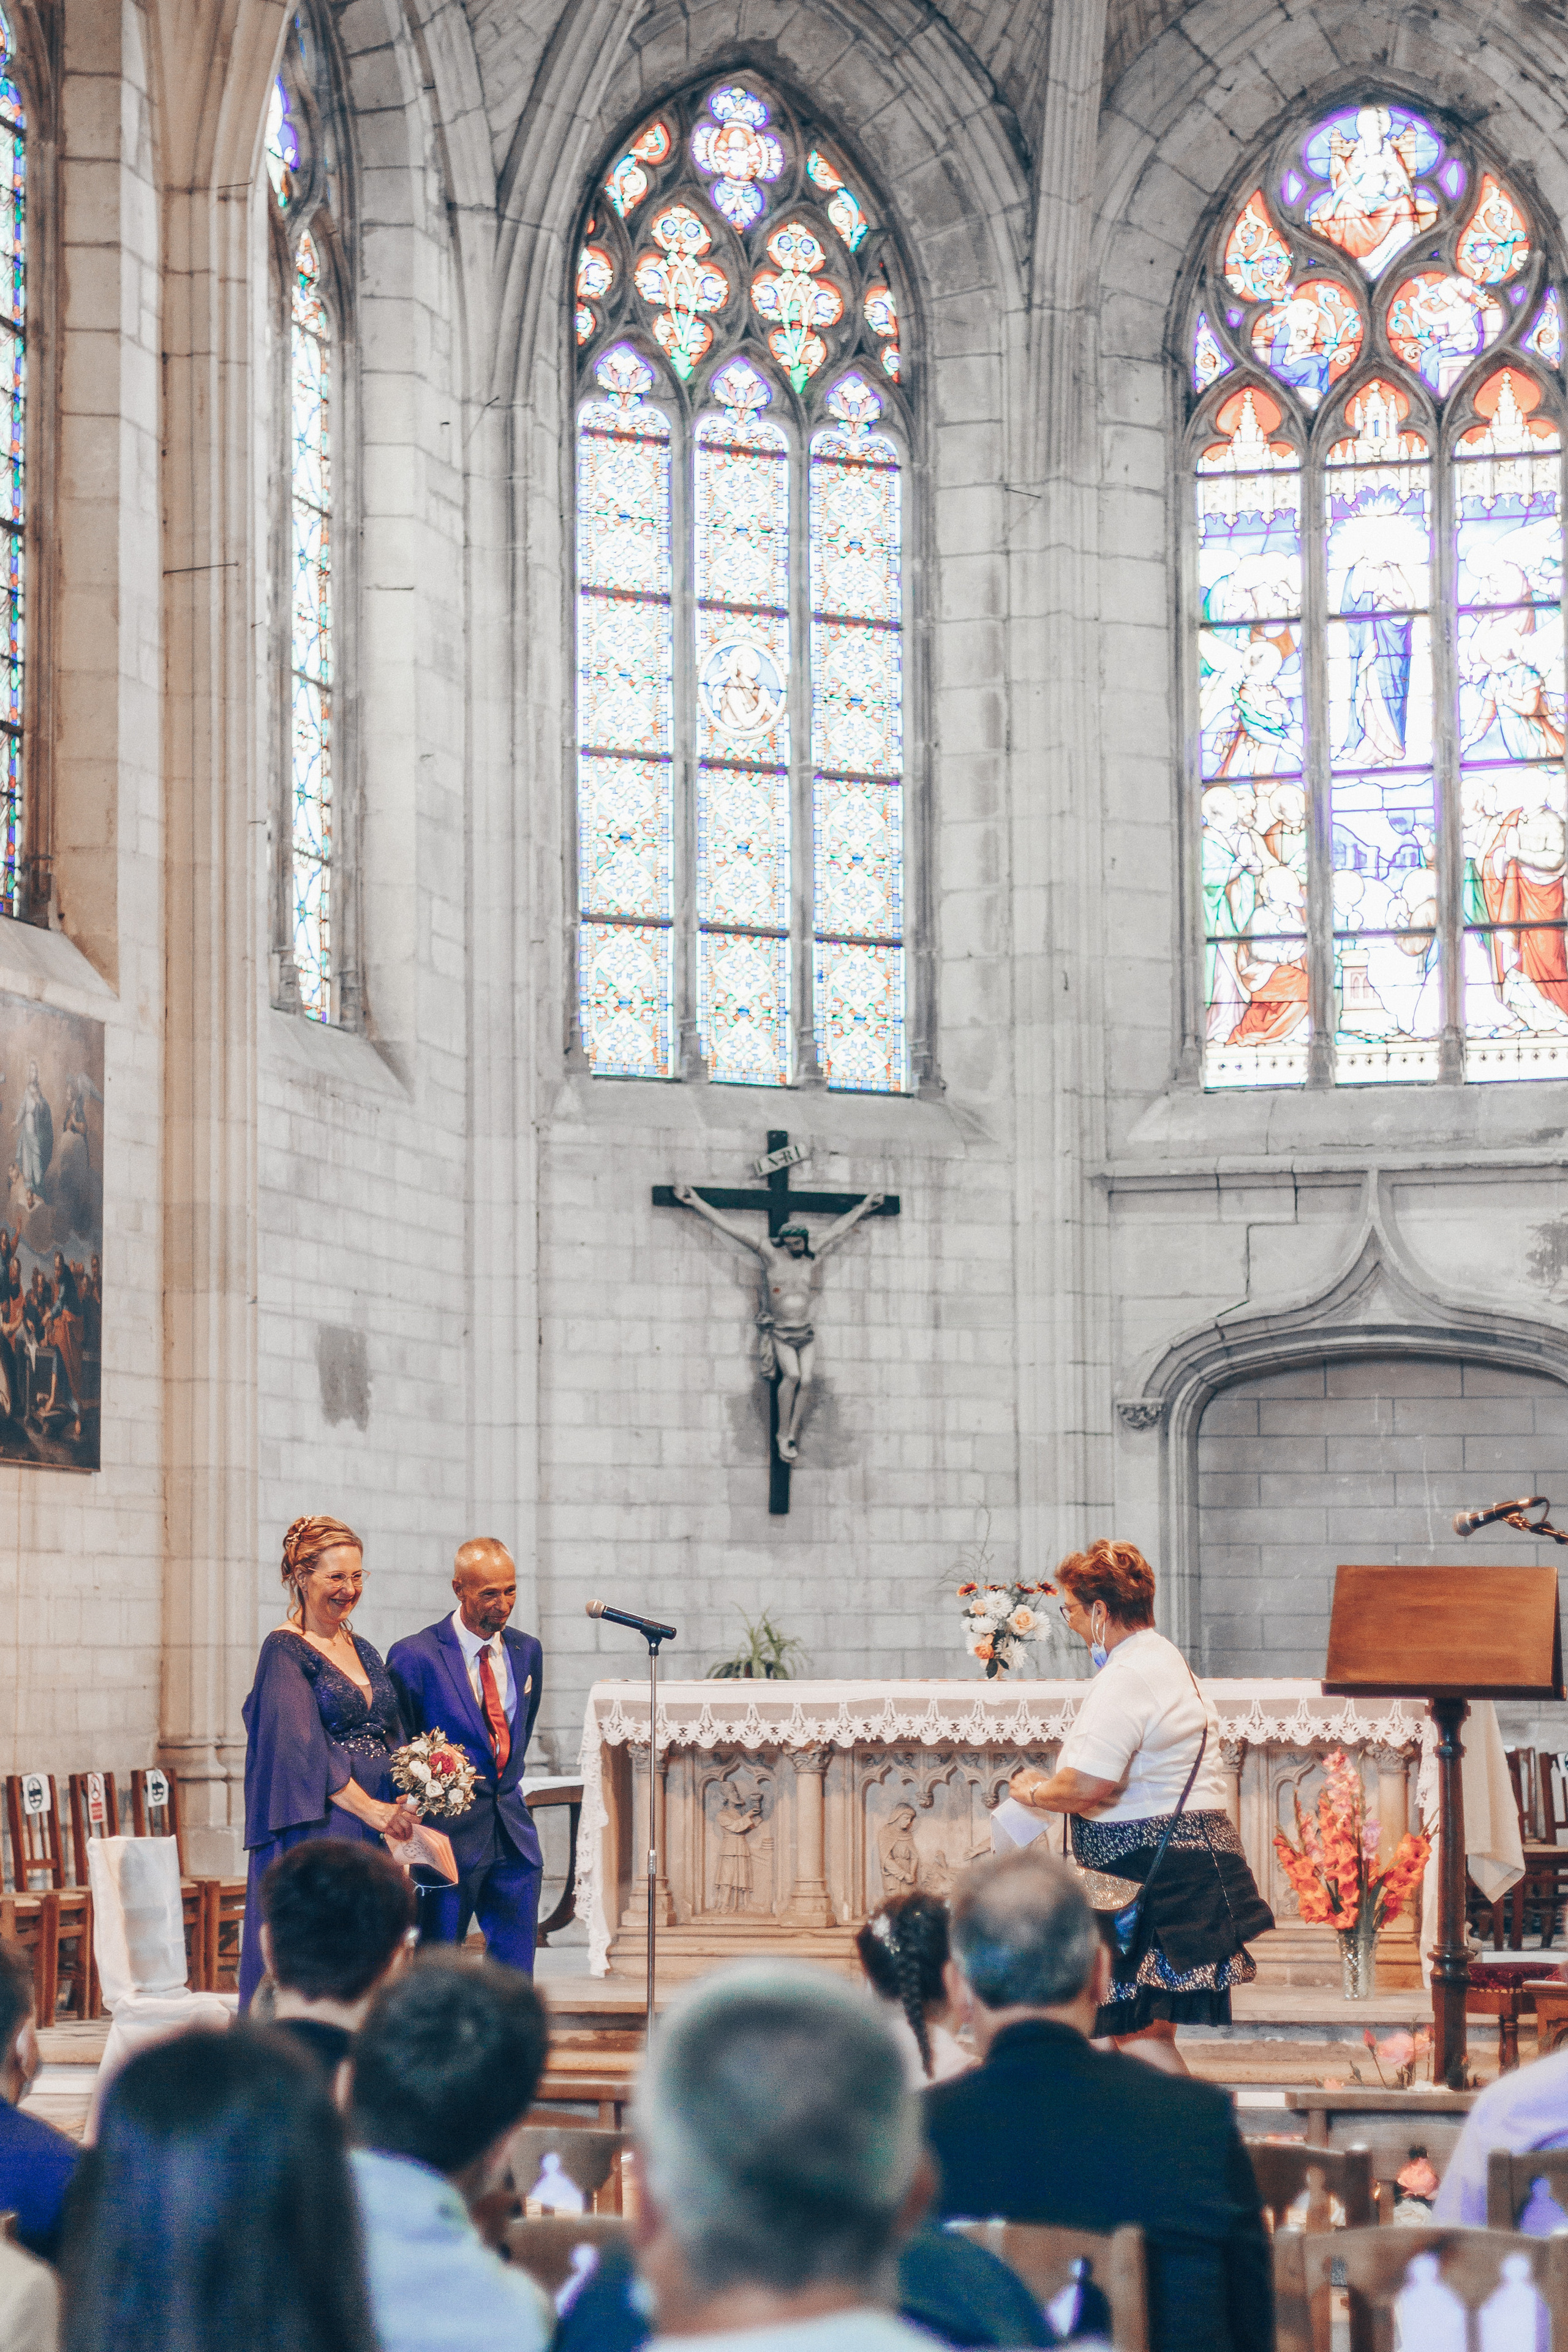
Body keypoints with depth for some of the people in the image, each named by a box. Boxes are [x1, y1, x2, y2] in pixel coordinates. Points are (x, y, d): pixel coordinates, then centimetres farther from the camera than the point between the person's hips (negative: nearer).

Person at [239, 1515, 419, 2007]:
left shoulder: (363, 1652, 16)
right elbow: (301, 1746, -15)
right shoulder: (285, 1650, -6)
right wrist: (368, 1808, -19)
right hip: (318, 1830, -7)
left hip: (376, 1830, 7)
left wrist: (405, 1803, 0)